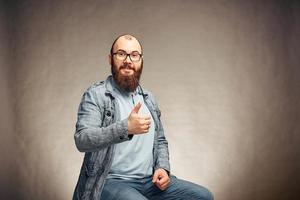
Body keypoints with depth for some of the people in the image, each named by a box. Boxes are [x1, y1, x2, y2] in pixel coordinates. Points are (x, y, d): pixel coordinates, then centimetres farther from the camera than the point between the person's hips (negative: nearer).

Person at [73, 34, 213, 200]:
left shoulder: (148, 98, 16)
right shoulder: (95, 95, -4)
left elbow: (160, 140, 22)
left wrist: (163, 168, 2)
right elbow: (82, 139, -18)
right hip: (111, 182, -6)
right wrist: (126, 128, -31)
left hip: (150, 180, 7)